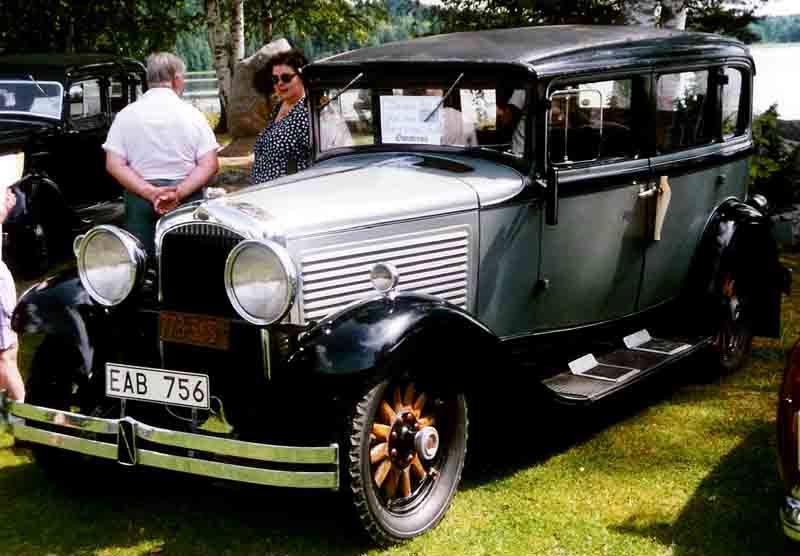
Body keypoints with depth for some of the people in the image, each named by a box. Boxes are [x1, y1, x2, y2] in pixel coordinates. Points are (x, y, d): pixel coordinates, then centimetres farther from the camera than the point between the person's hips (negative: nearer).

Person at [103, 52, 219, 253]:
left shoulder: (126, 114, 2)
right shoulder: (192, 114, 0)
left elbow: (114, 165, -6)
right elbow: (209, 165, -8)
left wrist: (151, 192, -12)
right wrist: (179, 192, -14)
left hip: (140, 198, 0)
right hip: (187, 199, 0)